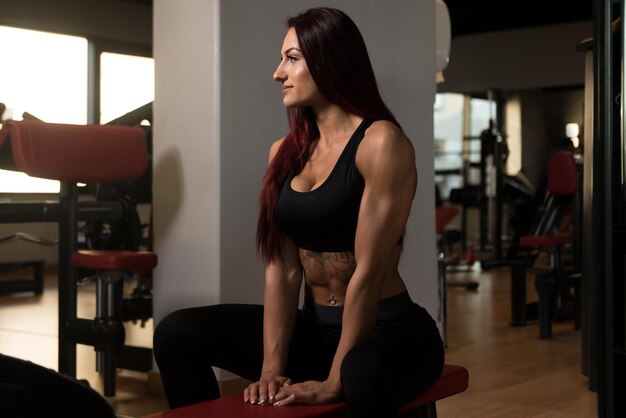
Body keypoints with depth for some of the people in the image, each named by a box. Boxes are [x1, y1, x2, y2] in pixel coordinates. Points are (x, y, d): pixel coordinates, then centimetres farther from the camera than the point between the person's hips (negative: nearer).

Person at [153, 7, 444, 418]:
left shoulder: (381, 142, -15)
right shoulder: (285, 152, 6)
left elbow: (369, 272, -19)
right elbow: (282, 268, 0)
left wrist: (334, 381, -19)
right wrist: (272, 367, -10)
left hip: (391, 331, -7)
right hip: (316, 328, 7)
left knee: (363, 376, -41)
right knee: (178, 333, -4)